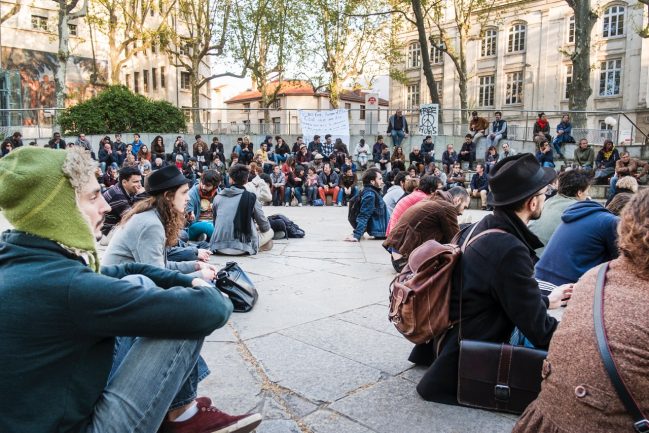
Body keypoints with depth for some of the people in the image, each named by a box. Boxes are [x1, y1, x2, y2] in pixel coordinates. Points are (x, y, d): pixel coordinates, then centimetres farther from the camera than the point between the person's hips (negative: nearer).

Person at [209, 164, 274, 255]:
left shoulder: (218, 197, 5)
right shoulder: (250, 197, -5)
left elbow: (215, 223, 15)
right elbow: (265, 226, 3)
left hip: (218, 247, 5)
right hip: (241, 247, -5)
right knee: (269, 231, 18)